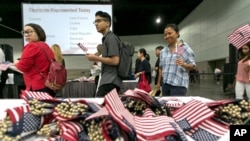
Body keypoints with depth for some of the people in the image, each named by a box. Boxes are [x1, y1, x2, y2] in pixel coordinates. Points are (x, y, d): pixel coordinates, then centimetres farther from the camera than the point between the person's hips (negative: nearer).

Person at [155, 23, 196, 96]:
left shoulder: (185, 48, -1)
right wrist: (158, 83, 18)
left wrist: (184, 64, -23)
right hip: (165, 84, 5)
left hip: (179, 85, -5)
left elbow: (193, 65, -3)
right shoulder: (163, 51, 14)